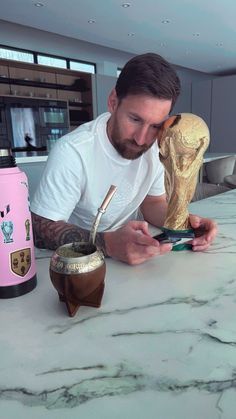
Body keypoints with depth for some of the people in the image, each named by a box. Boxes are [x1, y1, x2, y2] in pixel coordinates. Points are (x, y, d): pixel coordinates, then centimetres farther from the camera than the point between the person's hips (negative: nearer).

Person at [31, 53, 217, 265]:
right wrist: (108, 244, -38)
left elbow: (153, 202, 3)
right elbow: (40, 228, -23)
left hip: (133, 254, 4)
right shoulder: (72, 152, -25)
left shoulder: (157, 147, -8)